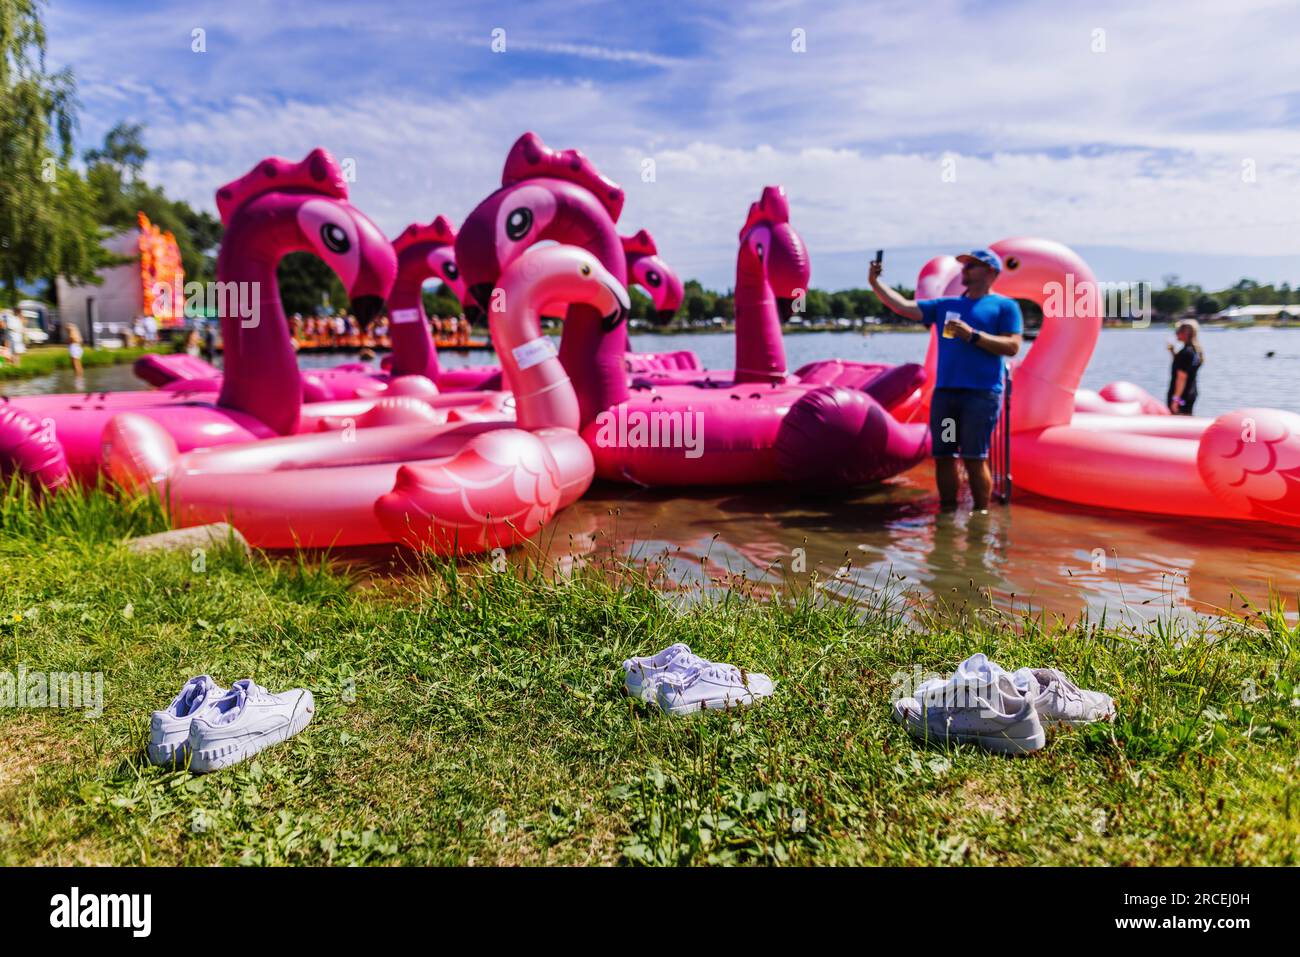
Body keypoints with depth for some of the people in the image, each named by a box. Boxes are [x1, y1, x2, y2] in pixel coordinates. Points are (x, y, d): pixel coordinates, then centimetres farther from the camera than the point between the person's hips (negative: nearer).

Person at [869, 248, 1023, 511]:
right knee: (943, 456, 6)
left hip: (982, 394, -5)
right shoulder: (945, 305, 20)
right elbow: (904, 306, 12)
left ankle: (981, 515, 4)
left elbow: (1012, 347, -6)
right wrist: (875, 283, 3)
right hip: (944, 391, 5)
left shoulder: (1005, 306, 6)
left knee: (974, 459, -7)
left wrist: (972, 335, -14)